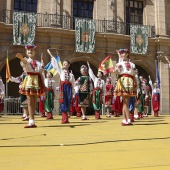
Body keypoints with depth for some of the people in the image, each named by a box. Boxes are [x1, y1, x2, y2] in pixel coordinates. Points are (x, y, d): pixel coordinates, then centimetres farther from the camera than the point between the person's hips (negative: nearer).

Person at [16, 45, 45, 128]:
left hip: (37, 82, 3)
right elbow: (25, 62, -22)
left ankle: (31, 121, 9)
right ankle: (31, 121, -10)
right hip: (29, 81, -3)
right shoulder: (26, 60, 5)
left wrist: (43, 85, 10)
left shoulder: (38, 62, 14)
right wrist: (21, 58, -46)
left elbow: (40, 74, 14)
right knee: (30, 102, -7)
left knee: (34, 102, 5)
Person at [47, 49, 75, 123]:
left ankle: (64, 118, 4)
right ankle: (64, 118, -9)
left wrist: (72, 93, 6)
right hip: (63, 87, -2)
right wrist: (51, 55, 9)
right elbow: (56, 64, 11)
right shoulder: (61, 71, 14)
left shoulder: (71, 74, 16)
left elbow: (72, 84, 12)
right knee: (63, 102, -9)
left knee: (68, 103, -1)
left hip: (69, 88, 2)